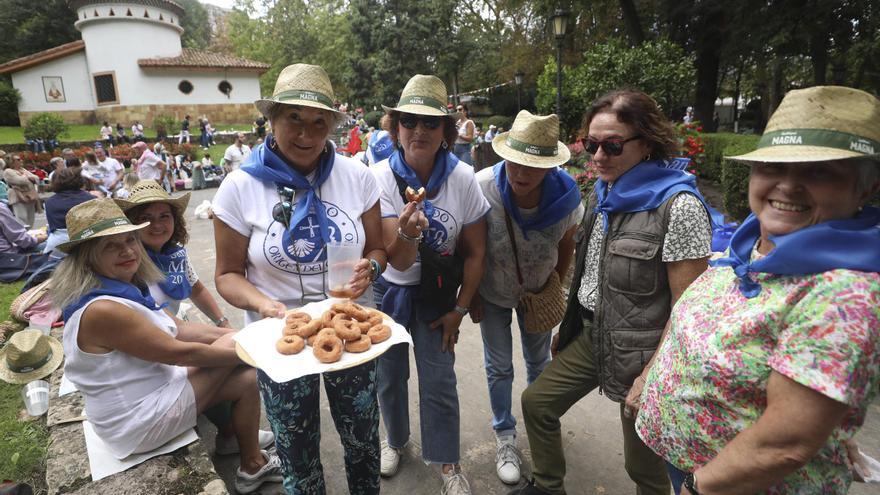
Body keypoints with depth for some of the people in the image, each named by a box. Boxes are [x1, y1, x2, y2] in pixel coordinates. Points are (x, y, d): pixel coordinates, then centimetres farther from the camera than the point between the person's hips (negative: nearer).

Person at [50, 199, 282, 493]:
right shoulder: (102, 310, -27)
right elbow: (179, 352, -24)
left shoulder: (126, 288, 3)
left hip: (154, 387, 9)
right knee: (234, 343, -9)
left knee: (247, 380, 4)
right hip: (140, 423, -9)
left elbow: (180, 329, 4)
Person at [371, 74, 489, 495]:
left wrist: (459, 308, -5)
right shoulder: (381, 177, -19)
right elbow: (399, 261, -25)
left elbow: (475, 252, -6)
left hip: (436, 293, 0)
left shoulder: (463, 179, -16)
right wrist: (406, 232, -47)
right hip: (388, 290, 1)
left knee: (439, 380, 1)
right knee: (390, 375, 15)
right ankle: (395, 439, 44)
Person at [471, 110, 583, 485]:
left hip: (539, 291, 2)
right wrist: (471, 298, -8)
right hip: (493, 293, -2)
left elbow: (566, 244, -3)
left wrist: (556, 286, 2)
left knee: (539, 361, 18)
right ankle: (505, 436, 32)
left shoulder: (566, 193, -24)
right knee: (499, 367, 8)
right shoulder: (482, 187, -30)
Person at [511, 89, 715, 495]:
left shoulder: (679, 207, -20)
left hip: (638, 351, -7)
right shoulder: (601, 192, 4)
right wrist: (569, 324, 16)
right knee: (536, 402, 16)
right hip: (589, 335, 8)